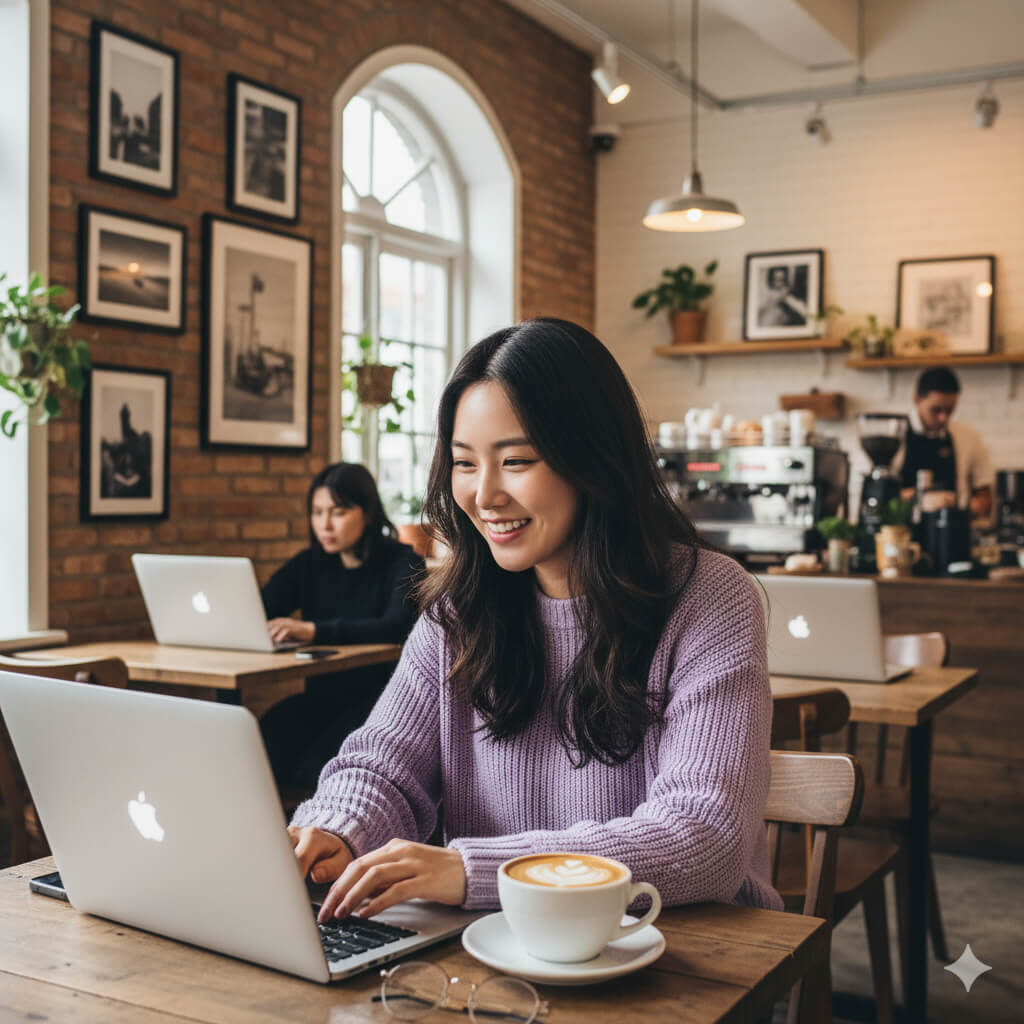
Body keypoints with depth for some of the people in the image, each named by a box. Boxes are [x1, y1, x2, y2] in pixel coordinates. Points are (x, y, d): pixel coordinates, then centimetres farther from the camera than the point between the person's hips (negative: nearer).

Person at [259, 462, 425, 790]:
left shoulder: (402, 564, -4)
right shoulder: (309, 565, 14)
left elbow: (396, 627, -23)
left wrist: (316, 631, -36)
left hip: (383, 696, -5)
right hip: (322, 698, 5)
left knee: (316, 767, -30)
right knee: (259, 754, -24)